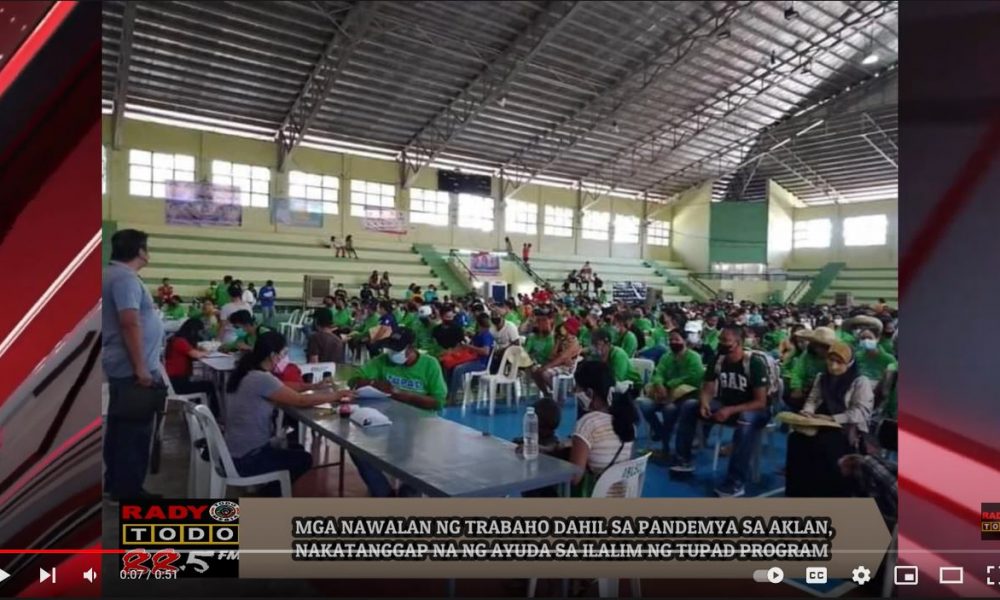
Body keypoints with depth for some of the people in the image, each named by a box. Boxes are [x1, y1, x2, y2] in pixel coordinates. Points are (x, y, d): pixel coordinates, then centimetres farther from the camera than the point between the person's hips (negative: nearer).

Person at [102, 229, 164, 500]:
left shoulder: (114, 274, 14)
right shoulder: (125, 277, -18)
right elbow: (130, 323, -26)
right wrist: (141, 367, -24)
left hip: (121, 366, 11)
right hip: (132, 368, -11)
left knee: (120, 425, 17)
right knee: (135, 428, -2)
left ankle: (114, 481, 27)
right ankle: (129, 489, 6)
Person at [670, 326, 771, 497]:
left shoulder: (755, 363, -20)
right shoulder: (717, 361, -4)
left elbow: (760, 402, -22)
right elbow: (707, 390, 0)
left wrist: (730, 411, -33)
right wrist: (704, 404, -24)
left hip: (751, 410, -6)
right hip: (725, 406, 6)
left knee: (747, 420, -41)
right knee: (689, 405, -12)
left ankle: (737, 481, -36)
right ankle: (684, 459, -5)